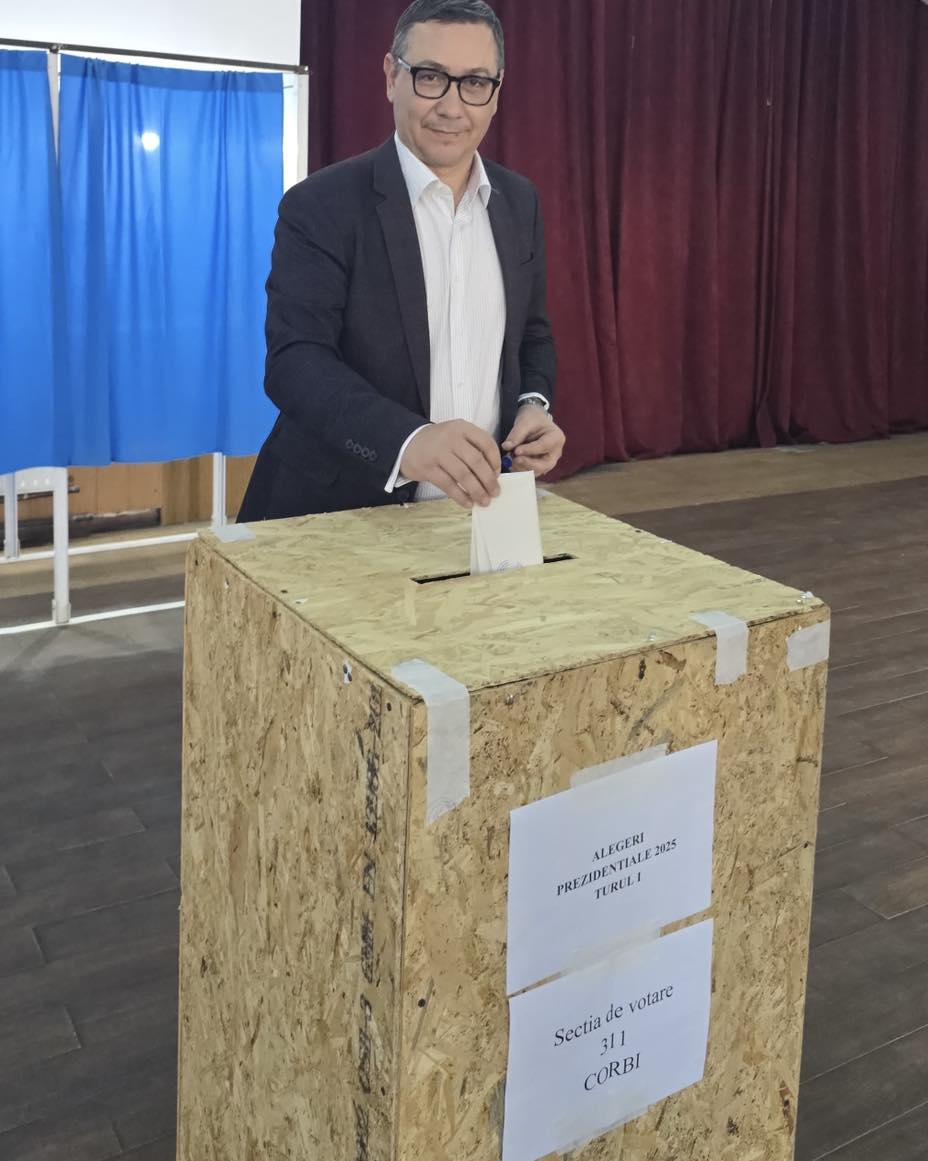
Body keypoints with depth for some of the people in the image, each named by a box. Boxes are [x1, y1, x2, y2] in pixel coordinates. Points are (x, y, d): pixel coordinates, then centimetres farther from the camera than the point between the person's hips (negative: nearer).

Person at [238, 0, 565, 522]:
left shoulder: (520, 202, 5)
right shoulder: (321, 205, -11)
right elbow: (296, 359, -21)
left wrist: (533, 406, -6)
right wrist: (407, 441, -38)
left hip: (478, 506, 5)